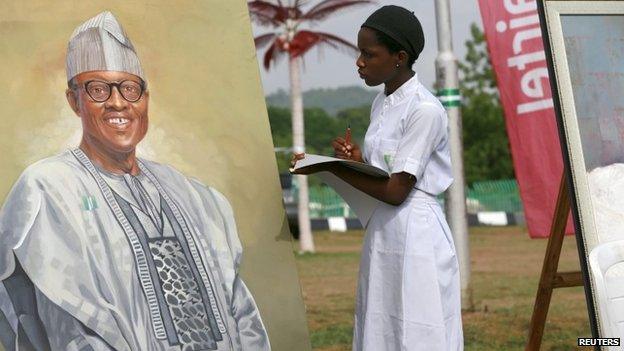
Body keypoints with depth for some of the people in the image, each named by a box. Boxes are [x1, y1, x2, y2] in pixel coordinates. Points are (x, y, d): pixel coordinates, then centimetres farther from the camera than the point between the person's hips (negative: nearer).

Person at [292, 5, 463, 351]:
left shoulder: (424, 110, -15)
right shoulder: (381, 103, 11)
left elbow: (397, 190, -18)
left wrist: (330, 167, -14)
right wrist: (358, 160, -4)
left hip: (415, 235, -8)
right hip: (382, 233, 8)